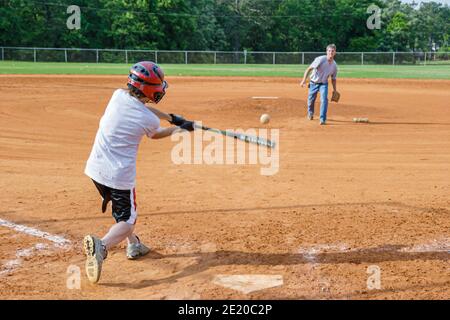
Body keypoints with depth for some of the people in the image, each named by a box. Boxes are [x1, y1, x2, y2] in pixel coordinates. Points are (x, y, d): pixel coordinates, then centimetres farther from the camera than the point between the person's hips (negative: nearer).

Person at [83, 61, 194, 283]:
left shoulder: (118, 95, -3)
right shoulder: (149, 120, -15)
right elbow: (156, 134, 11)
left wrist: (171, 118, 25)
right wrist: (181, 128, 26)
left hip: (96, 168, 6)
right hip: (119, 174, -6)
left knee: (121, 207, 28)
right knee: (127, 220, 5)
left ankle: (134, 246, 40)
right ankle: (102, 246, -23)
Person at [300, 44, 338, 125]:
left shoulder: (334, 65, -3)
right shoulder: (320, 60, -19)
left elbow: (333, 79, 10)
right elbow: (309, 69, -21)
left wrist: (334, 89, 6)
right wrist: (304, 80, -30)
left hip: (324, 84, 2)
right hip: (313, 83, -2)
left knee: (324, 99, -19)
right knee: (311, 100, 10)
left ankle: (322, 119, -14)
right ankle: (310, 113, 42)